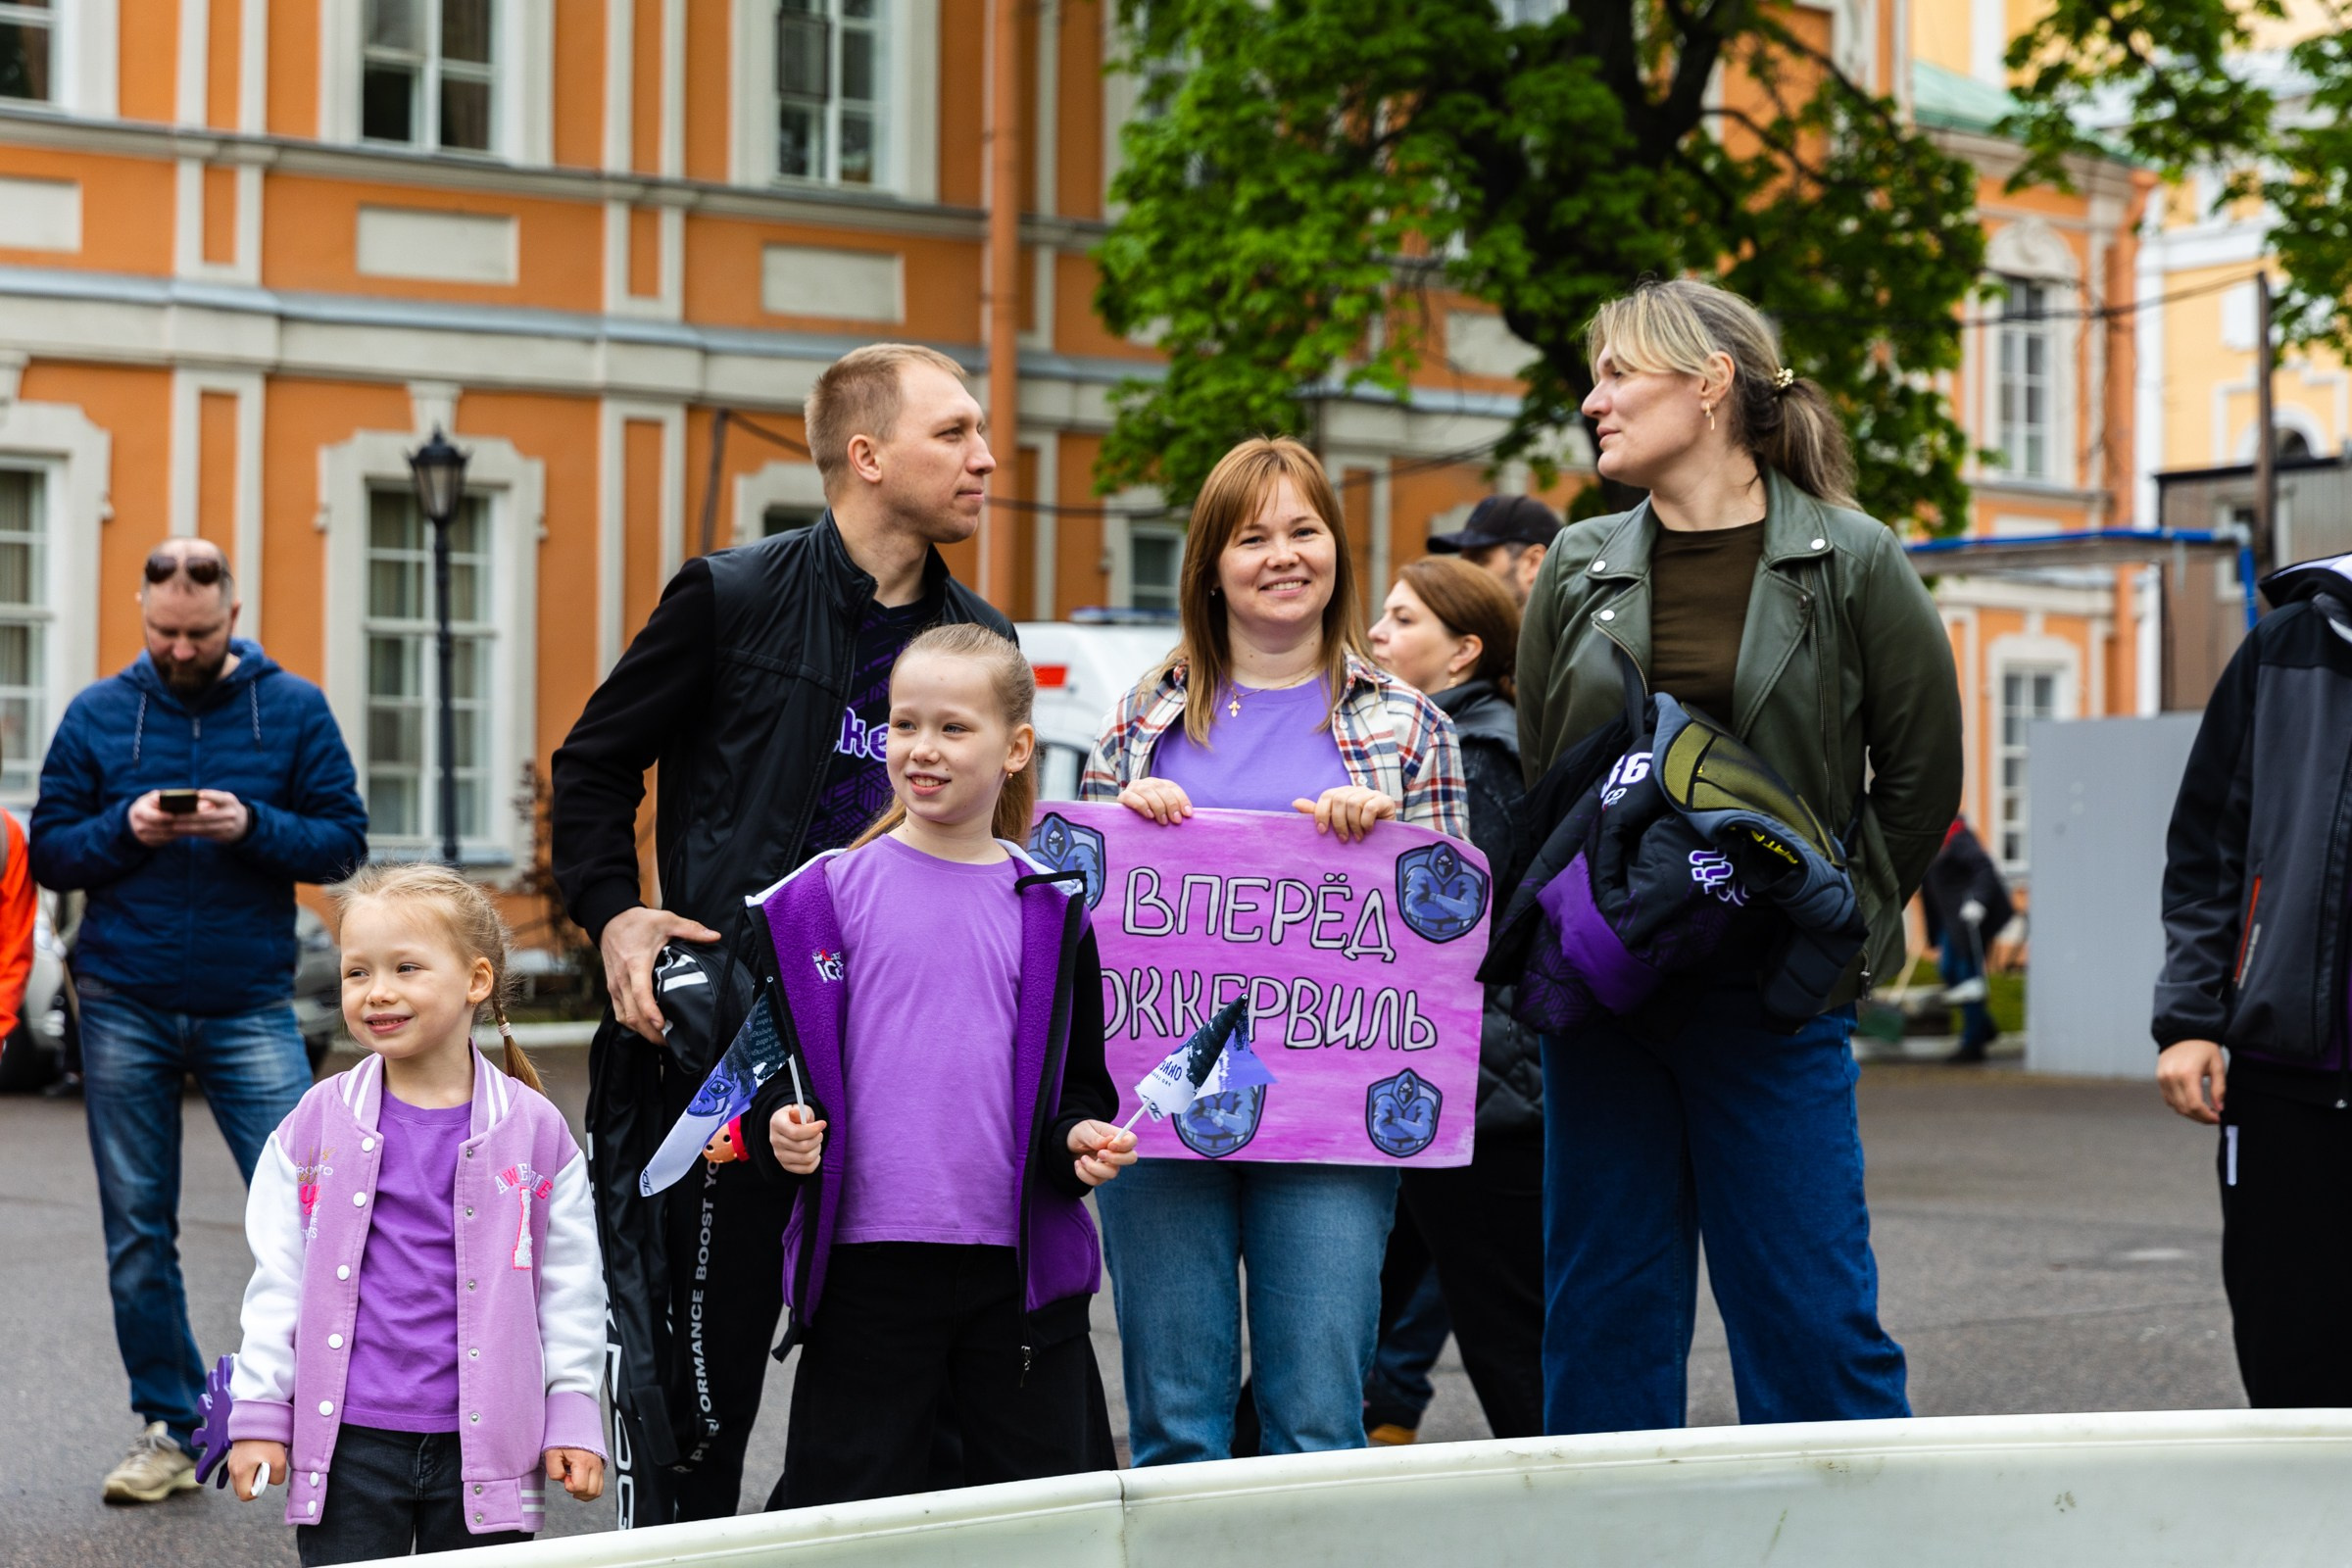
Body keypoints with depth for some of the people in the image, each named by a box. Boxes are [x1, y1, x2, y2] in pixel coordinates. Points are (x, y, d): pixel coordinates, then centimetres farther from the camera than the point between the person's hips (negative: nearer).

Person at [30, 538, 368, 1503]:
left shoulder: (294, 709, 2)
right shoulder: (97, 716, 6)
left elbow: (344, 840, -1)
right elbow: (50, 852, 5)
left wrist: (252, 826, -18)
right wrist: (124, 830, -14)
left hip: (248, 1007, -2)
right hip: (123, 1010, 2)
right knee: (138, 1232, 6)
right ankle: (167, 1430, 16)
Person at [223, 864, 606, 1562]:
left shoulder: (535, 1130, 1)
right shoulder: (315, 1126, 3)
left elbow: (570, 1288, 6)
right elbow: (278, 1278, 6)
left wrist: (574, 1418, 2)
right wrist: (259, 1413, 3)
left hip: (484, 1445, 0)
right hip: (346, 1445, 0)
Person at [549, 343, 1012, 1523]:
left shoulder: (979, 637, 11)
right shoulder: (733, 598, -3)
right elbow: (594, 764, 5)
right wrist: (613, 915, -7)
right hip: (731, 1035, -4)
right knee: (705, 1347, 1)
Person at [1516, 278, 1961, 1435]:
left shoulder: (1850, 563, -2)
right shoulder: (1579, 571, 8)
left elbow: (1924, 774, 5)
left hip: (1775, 1000, -3)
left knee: (1810, 1312, -2)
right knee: (1602, 1310, 6)